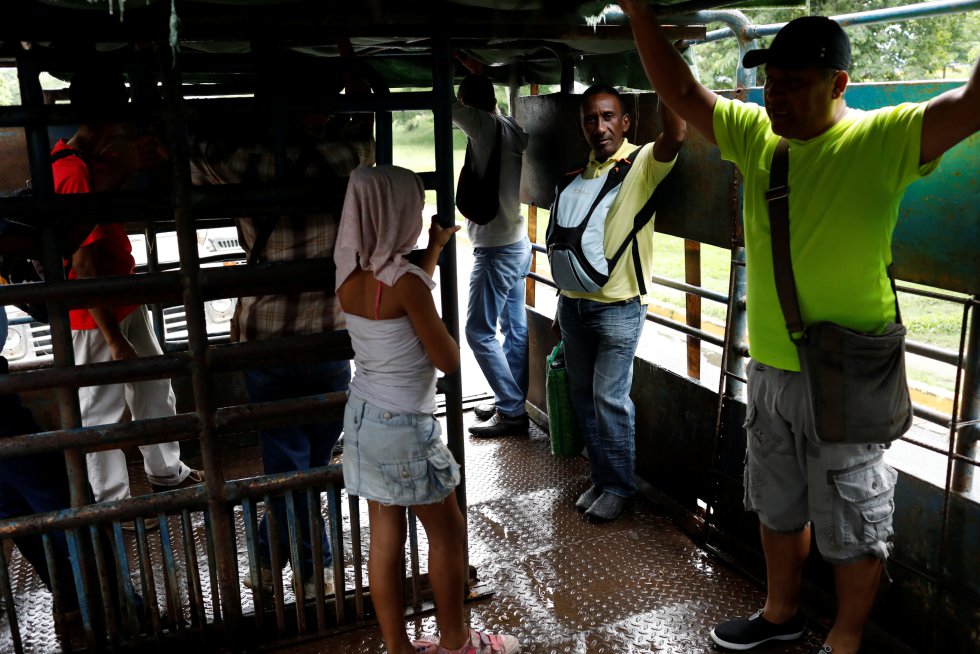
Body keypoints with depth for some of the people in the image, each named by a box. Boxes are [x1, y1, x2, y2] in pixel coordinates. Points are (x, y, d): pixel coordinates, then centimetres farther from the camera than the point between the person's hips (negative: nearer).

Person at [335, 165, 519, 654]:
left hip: (362, 416, 8)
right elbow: (448, 361, -17)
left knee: (385, 538, 16)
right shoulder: (404, 281, -24)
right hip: (404, 427, -7)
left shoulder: (350, 274, -1)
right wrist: (438, 324, 2)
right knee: (448, 532, 13)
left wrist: (435, 247, 26)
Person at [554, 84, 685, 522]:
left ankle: (618, 486, 15)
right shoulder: (579, 177, 11)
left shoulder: (641, 165, -9)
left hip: (617, 308, -7)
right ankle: (600, 478, 28)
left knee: (609, 397, -3)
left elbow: (674, 136, -32)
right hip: (573, 304, 7)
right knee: (583, 395, 13)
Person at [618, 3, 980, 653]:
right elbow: (683, 94, 8)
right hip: (769, 370, 6)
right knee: (779, 507, 24)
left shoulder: (881, 140, -15)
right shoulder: (757, 135, 2)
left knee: (852, 527, 11)